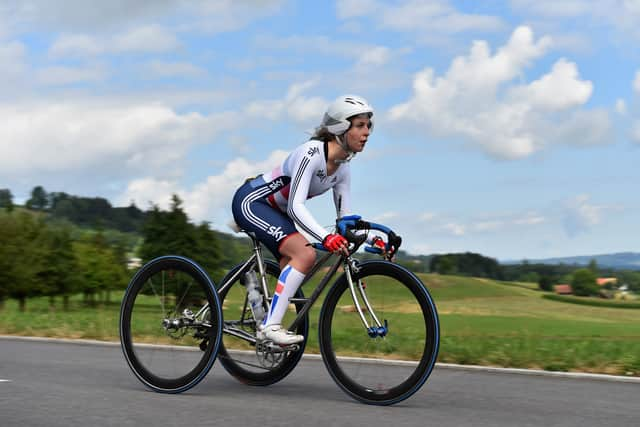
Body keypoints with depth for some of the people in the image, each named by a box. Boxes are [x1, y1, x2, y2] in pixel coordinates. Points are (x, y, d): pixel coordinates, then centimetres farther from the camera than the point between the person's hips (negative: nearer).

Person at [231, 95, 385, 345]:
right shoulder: (311, 153, -26)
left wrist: (370, 239, -13)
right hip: (250, 201, -9)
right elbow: (295, 207, -35)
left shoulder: (342, 169, 0)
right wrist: (325, 237, -48)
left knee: (293, 270, -1)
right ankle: (270, 325, -24)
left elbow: (345, 217, 3)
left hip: (276, 211, 9)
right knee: (305, 254, -24)